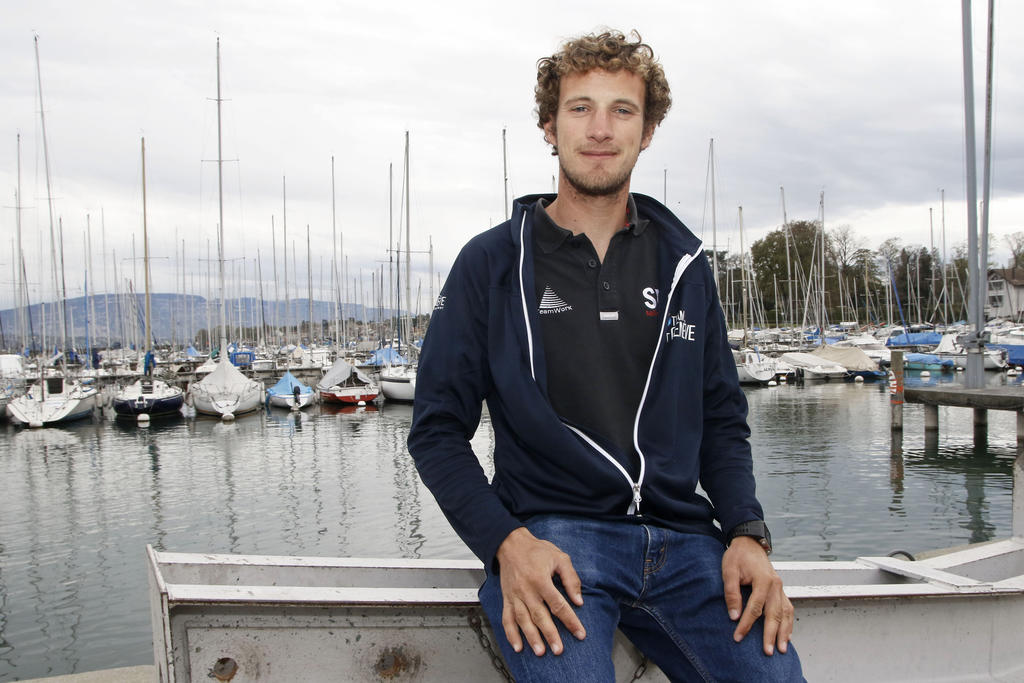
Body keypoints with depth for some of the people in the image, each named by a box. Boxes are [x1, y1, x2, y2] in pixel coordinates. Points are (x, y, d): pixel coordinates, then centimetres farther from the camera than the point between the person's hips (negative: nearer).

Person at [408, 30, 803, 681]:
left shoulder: (683, 265, 13)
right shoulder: (492, 263, 3)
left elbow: (722, 418, 16)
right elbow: (438, 429, 1)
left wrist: (747, 533, -1)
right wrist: (508, 543, -14)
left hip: (682, 541, 4)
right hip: (554, 532, -3)